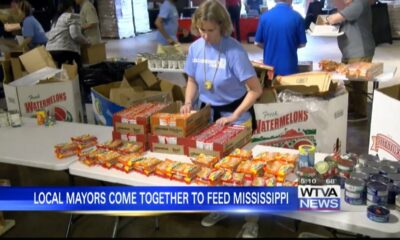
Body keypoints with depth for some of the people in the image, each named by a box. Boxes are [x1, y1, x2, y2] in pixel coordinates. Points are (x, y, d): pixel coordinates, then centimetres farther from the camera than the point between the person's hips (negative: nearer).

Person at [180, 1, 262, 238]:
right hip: (208, 112, 5)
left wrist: (234, 116, -24)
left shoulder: (234, 51, -23)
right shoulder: (195, 48, -6)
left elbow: (256, 89, -22)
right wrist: (188, 102, -9)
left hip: (236, 114, -5)